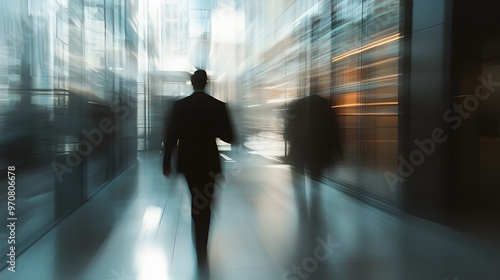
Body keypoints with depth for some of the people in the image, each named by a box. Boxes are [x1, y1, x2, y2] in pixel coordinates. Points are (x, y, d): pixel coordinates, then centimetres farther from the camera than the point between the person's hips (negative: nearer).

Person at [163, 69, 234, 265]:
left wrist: (167, 162, 3)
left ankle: (200, 245, 33)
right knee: (204, 203, 8)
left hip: (187, 160, 1)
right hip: (209, 161, -1)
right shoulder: (218, 106, -6)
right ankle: (201, 250, 8)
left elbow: (171, 136, -5)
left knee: (197, 200, 20)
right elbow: (228, 137, -6)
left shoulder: (180, 105, -6)